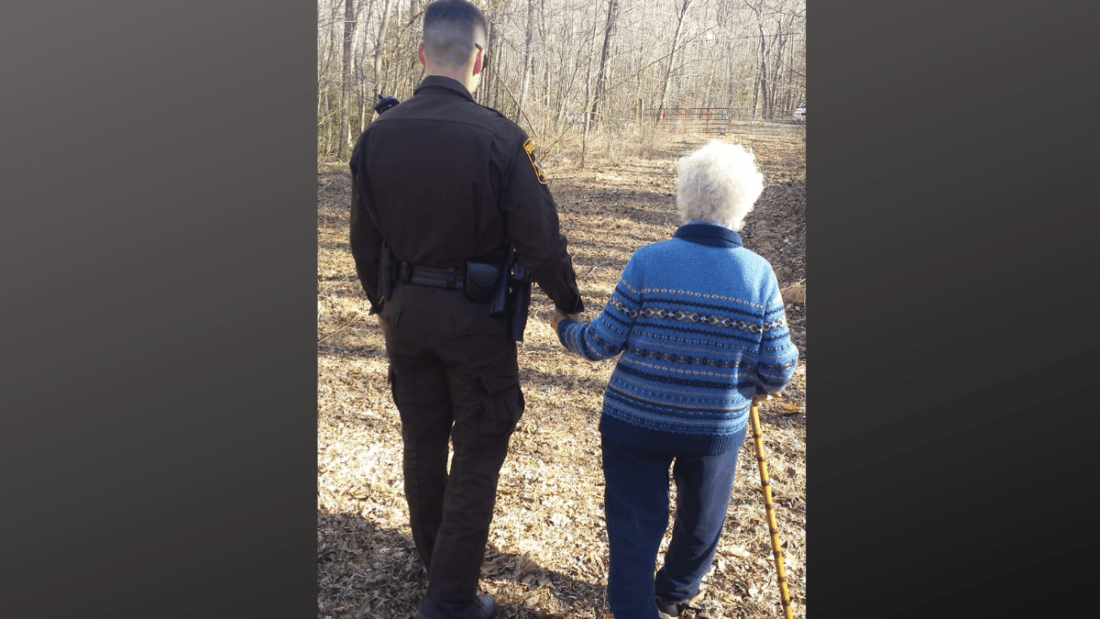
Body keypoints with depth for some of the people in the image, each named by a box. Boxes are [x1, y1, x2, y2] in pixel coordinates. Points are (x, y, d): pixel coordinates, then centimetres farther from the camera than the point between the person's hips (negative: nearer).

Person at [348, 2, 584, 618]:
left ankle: (433, 556, 42)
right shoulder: (500, 138, -18)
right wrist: (571, 305, 1)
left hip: (404, 313, 5)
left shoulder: (377, 135, -3)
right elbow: (541, 241, -16)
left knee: (422, 439, 21)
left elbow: (364, 240, 6)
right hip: (475, 315, -5)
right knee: (478, 450, 8)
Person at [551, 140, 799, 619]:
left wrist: (566, 328, 10)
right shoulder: (759, 274, -10)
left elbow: (602, 343, -10)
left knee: (635, 524, 13)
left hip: (636, 421, -2)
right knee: (701, 520, 26)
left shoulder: (647, 262, -15)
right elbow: (778, 369, -7)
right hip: (717, 428, 2)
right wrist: (760, 387, 16)